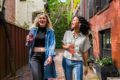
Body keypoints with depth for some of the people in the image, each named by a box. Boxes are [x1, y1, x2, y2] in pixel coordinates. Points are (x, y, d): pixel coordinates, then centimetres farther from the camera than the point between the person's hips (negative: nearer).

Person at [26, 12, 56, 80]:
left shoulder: (50, 31, 4)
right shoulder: (33, 30, 10)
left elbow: (52, 44, -7)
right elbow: (29, 45, 15)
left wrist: (50, 56, -21)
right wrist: (29, 41, -8)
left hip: (46, 56, 0)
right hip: (35, 56, 1)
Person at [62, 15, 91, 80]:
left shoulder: (84, 37, -5)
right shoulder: (67, 33, 2)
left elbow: (85, 52, -1)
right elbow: (63, 45, 13)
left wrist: (86, 65, 2)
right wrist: (66, 47, -12)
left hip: (78, 62, -2)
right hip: (66, 60, 3)